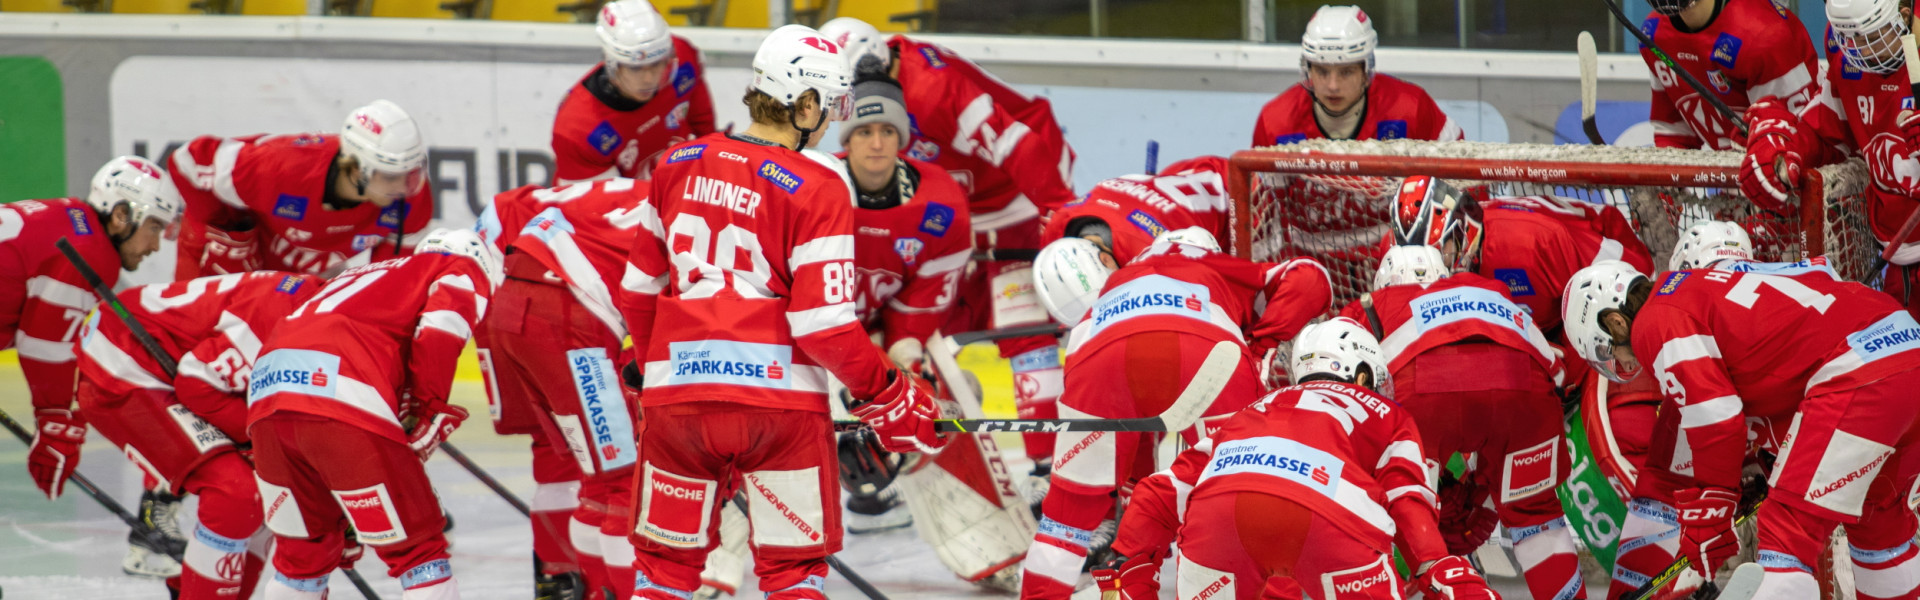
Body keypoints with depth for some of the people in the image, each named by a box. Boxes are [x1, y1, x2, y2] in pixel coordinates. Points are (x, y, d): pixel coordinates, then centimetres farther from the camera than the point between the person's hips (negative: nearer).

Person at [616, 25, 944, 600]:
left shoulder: (677, 167, 6)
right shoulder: (817, 190, -9)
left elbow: (641, 288, 15)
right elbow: (824, 323, -13)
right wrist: (887, 393, 1)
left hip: (676, 395, 4)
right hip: (780, 396, -4)